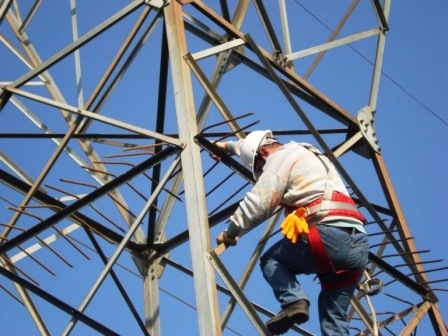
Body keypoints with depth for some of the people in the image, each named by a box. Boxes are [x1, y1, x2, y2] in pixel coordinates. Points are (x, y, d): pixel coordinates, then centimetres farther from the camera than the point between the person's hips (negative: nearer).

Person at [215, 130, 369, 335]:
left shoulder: (281, 158, 6)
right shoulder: (310, 155, 34)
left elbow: (257, 204, -3)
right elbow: (256, 145, 53)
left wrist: (230, 233, 10)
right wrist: (230, 146, 64)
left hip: (330, 236, -8)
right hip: (359, 244, 8)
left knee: (271, 259, 15)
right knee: (334, 319, 12)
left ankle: (294, 301, -10)